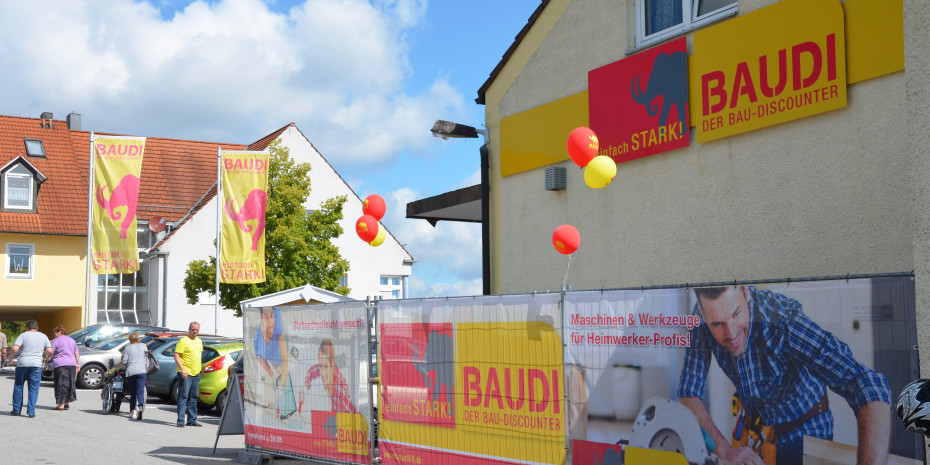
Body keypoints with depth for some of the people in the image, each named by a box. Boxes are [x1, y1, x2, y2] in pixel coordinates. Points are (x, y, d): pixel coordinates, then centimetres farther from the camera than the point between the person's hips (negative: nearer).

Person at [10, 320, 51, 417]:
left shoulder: (23, 335, 3)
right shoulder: (43, 336, 11)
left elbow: (15, 349, -9)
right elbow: (49, 351, 4)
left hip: (22, 363, -1)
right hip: (36, 364, 1)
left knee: (18, 387, 13)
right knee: (33, 389, 4)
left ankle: (16, 410, 16)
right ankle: (31, 411, -3)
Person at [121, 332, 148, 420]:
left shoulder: (127, 348, 2)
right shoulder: (143, 346, 8)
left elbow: (124, 361, -1)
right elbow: (146, 353, 29)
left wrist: (121, 361, 19)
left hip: (130, 372, 0)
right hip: (141, 371, 0)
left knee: (132, 393, 12)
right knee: (140, 392, -6)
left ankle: (133, 412, 13)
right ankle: (140, 407, -30)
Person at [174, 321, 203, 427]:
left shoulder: (199, 341, 16)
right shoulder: (183, 341, -8)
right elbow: (176, 355, -13)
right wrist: (182, 369, -22)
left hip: (196, 374, 8)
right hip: (185, 374, -8)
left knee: (193, 397, 11)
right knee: (183, 396, -9)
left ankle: (192, 420, 17)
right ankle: (180, 420, -8)